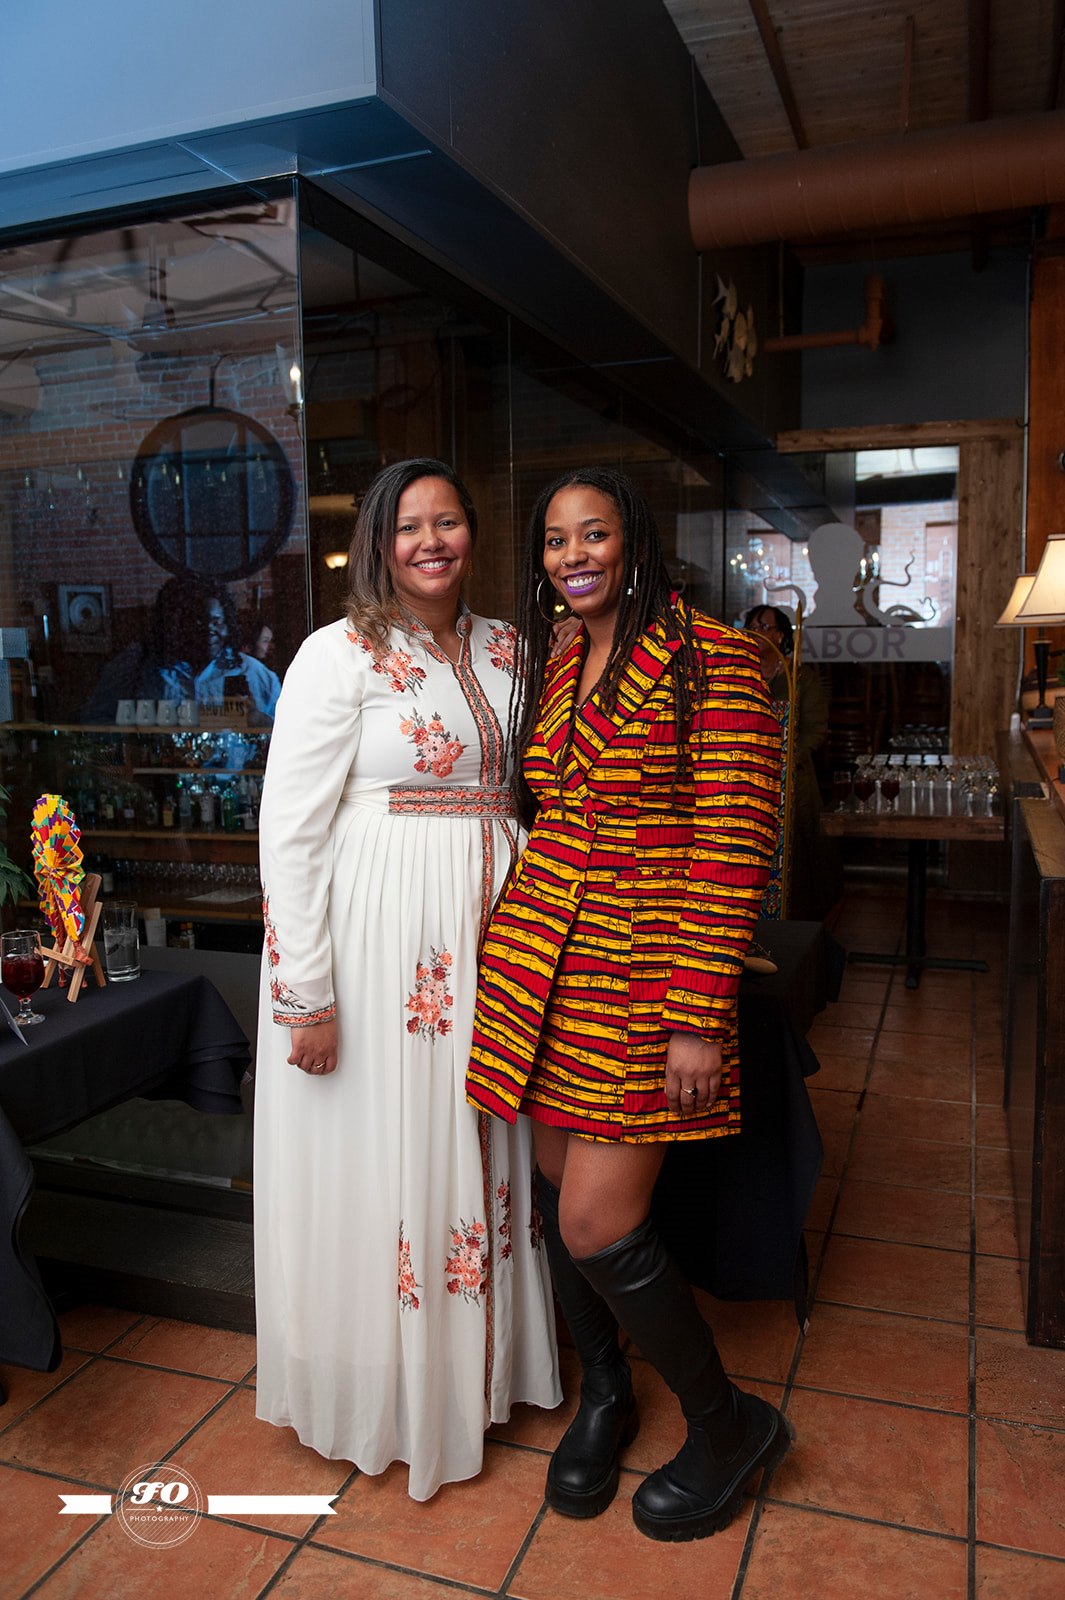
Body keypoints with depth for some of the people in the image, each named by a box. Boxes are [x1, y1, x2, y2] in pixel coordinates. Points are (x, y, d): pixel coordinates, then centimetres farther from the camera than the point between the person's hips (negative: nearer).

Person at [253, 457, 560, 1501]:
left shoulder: (505, 650, 9)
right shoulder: (340, 654, -10)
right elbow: (289, 832, -13)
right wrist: (307, 994, -15)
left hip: (488, 937, 6)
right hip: (377, 943, -5)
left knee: (475, 1153, 17)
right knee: (378, 1166, 8)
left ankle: (477, 1367, 40)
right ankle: (380, 1395, 33)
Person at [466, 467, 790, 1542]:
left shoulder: (711, 659, -10)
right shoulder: (554, 667, 12)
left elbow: (735, 844, -15)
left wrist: (700, 1019, -18)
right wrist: (523, 940, 17)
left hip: (643, 972, -7)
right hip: (541, 964, 7)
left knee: (596, 1228, -5)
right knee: (558, 1194, 14)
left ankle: (730, 1425, 22)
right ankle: (604, 1392, 40)